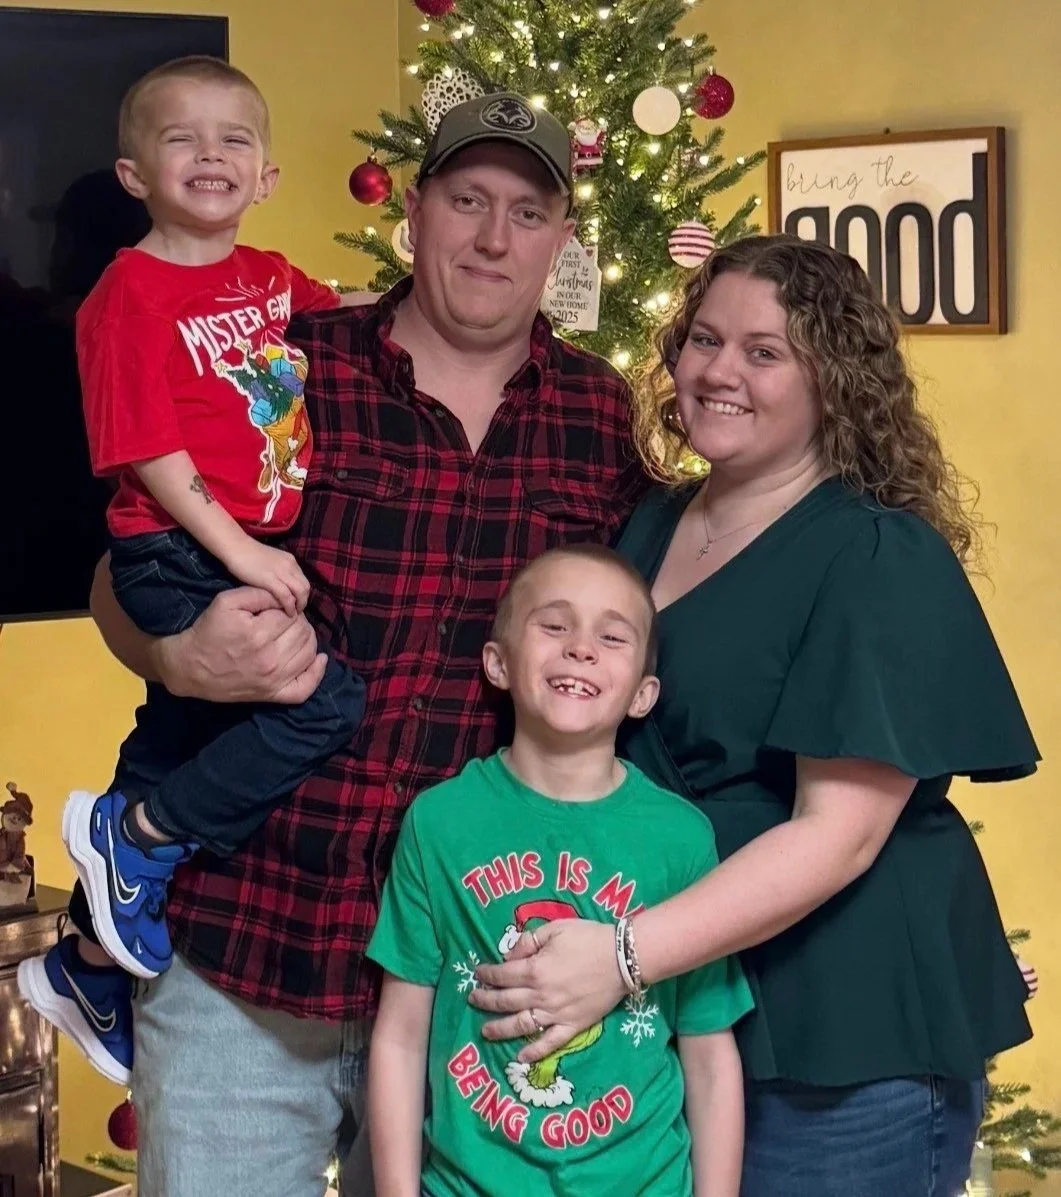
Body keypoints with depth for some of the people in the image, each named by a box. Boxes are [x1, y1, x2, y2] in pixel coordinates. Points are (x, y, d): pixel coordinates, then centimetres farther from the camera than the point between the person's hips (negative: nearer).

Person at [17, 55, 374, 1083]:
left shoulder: (273, 280, 9)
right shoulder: (132, 294, -12)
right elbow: (151, 455, -16)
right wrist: (239, 552, -20)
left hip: (255, 553, 8)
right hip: (175, 559, -8)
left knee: (183, 735, 17)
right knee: (328, 698, -23)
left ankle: (85, 966, 36)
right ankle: (141, 836, -3)